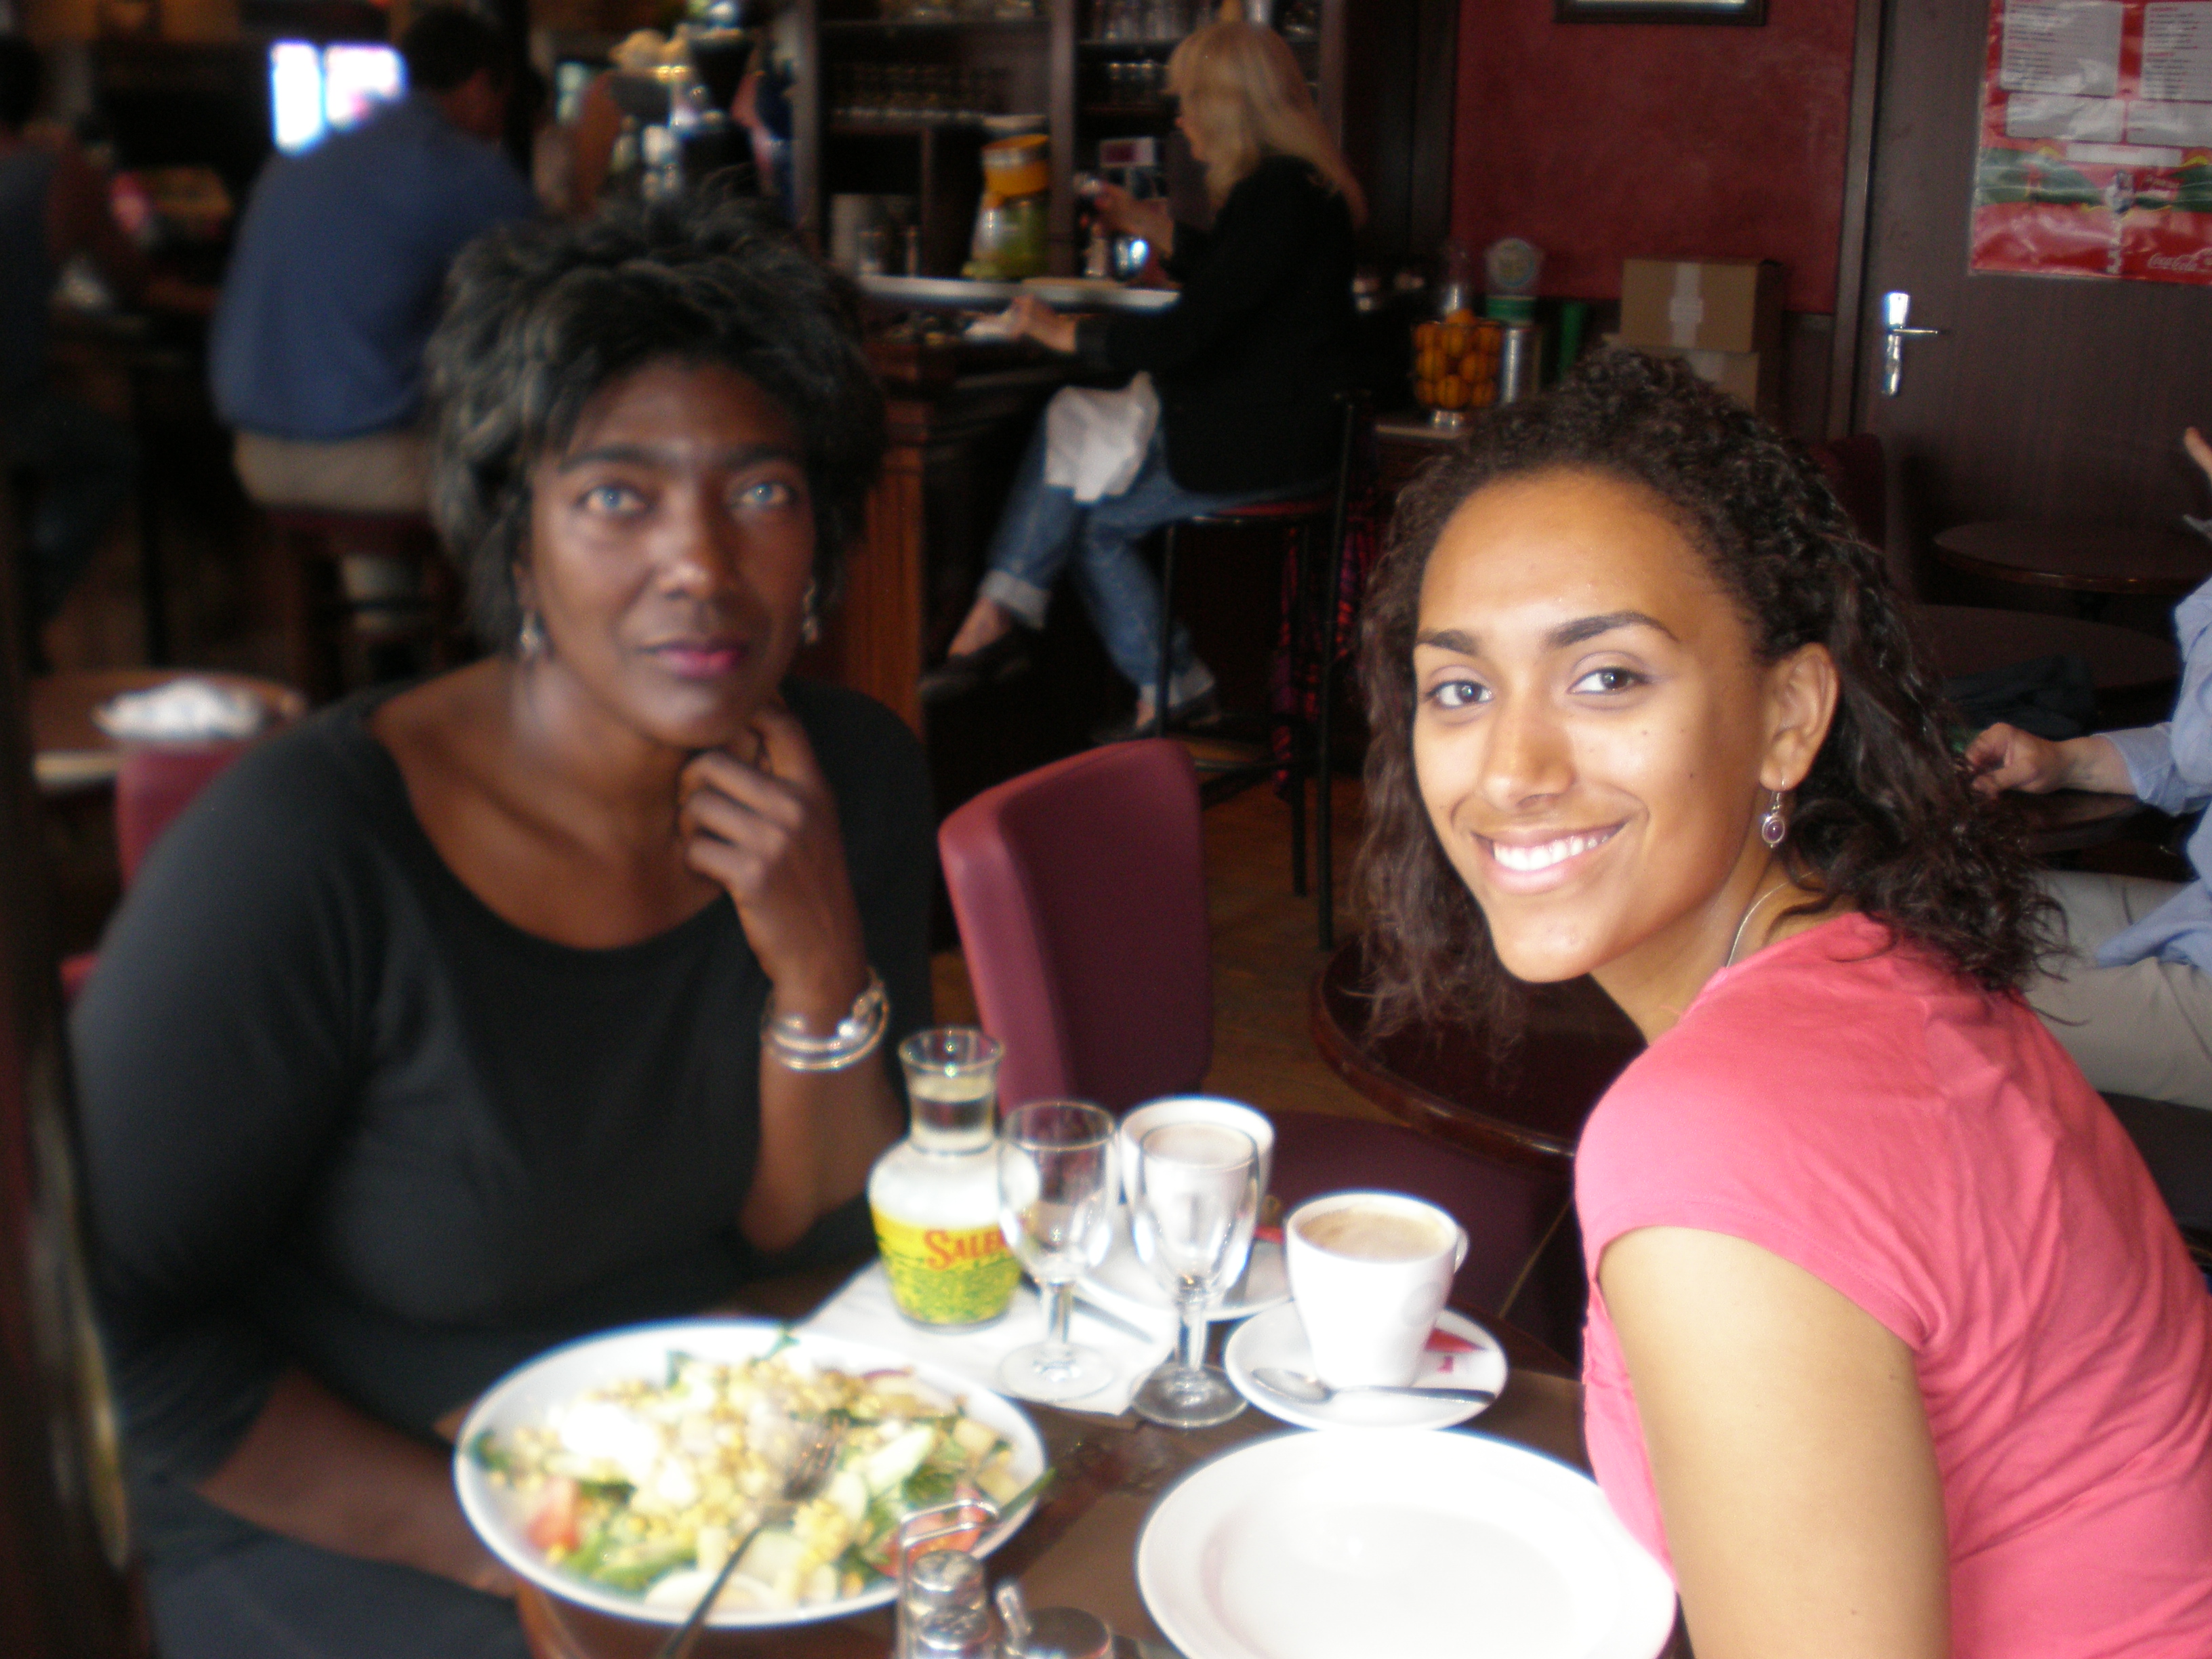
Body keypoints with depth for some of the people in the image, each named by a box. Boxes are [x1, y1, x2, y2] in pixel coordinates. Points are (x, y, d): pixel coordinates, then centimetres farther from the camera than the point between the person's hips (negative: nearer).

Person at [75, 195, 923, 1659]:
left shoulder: (856, 774, -6)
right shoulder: (306, 845, -21)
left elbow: (818, 1247, -3)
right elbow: (110, 1317, -14)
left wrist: (822, 969, -21)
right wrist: (485, 1538, -18)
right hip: (332, 1524, -4)